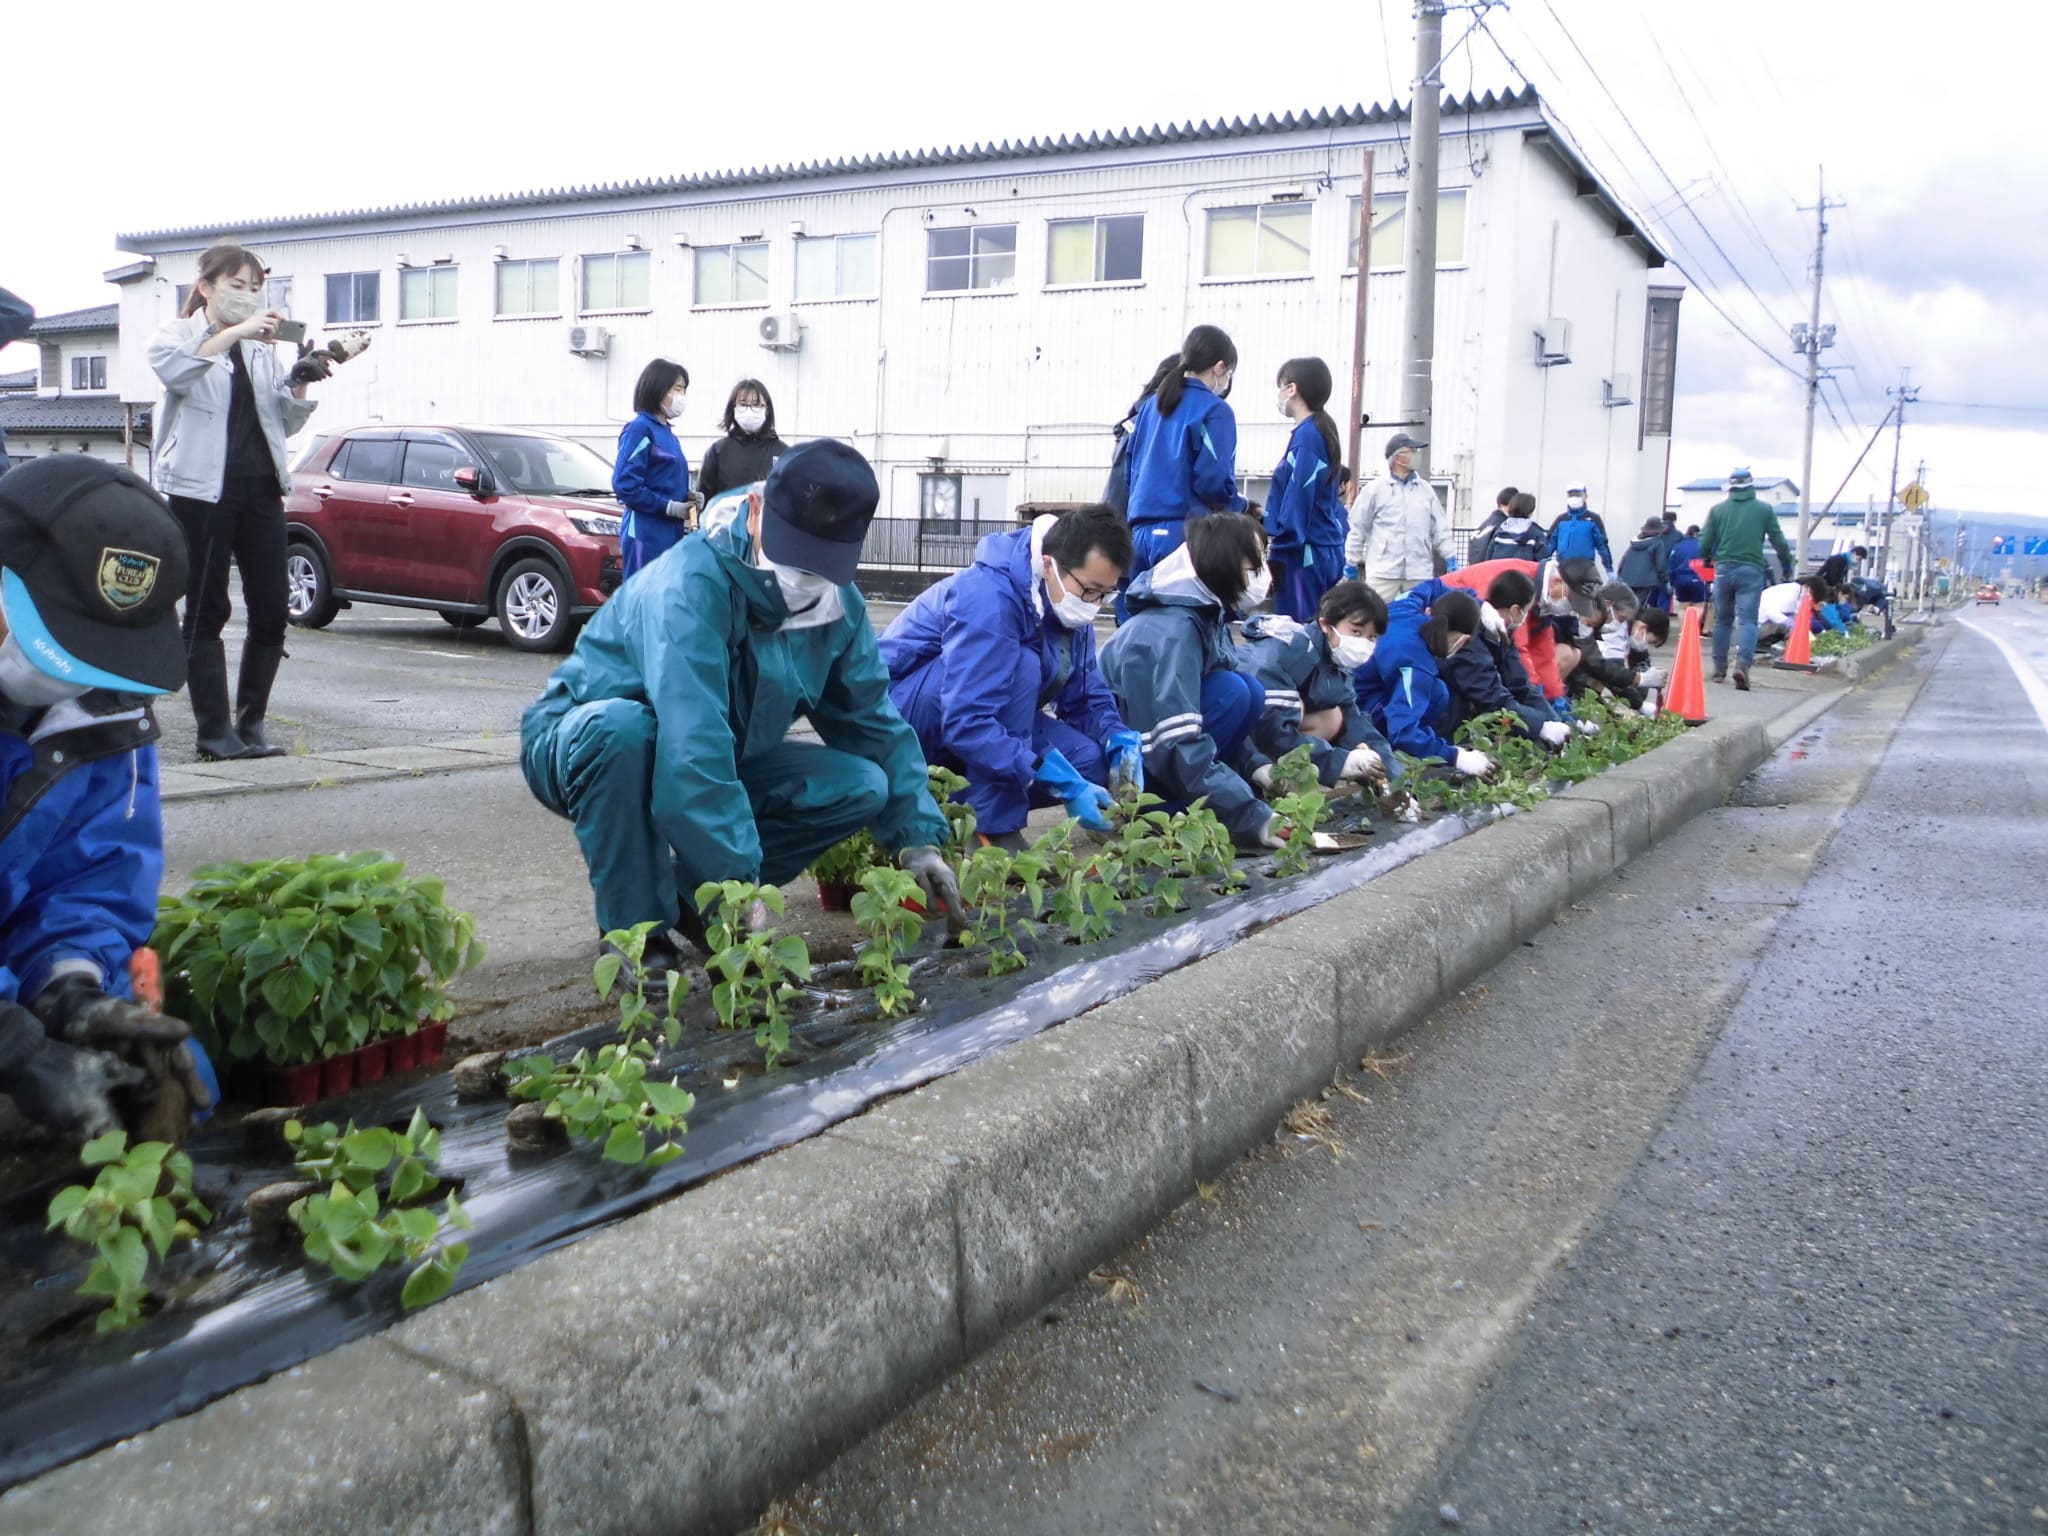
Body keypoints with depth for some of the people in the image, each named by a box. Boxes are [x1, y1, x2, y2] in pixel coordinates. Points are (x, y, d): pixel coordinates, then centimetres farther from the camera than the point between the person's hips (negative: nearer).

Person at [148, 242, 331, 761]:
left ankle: (252, 723, 11)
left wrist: (299, 383, -2)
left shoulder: (261, 348, 19)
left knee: (271, 611, 0)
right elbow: (174, 369, -20)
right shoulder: (176, 336, 5)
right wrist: (237, 331, -26)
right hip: (202, 489, -4)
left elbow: (285, 424, 17)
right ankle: (214, 730, 1)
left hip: (261, 488, 5)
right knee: (207, 611, -1)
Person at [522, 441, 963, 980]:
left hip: (720, 765, 6)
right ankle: (633, 931, -21)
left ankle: (682, 894, 0)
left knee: (861, 786, -13)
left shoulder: (840, 605, -9)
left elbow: (873, 720, 0)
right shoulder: (692, 584, -32)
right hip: (588, 743, -6)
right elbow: (692, 744, -41)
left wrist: (918, 838, -6)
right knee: (621, 724, -41)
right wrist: (739, 881, -42)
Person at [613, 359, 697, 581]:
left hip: (671, 533, 8)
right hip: (647, 535, -8)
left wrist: (688, 500, 6)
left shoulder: (666, 432, 18)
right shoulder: (640, 429, -7)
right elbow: (625, 484, -15)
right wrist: (669, 507, -14)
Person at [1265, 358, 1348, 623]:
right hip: (1327, 551, 9)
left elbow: (1297, 499, -16)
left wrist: (1280, 553, -14)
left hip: (1305, 553, -9)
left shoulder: (1306, 435, -12)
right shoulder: (1323, 432, 15)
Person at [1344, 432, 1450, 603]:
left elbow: (1440, 528, 15)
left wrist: (1449, 558, 9)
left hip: (1419, 572, 4)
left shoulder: (1425, 489, 11)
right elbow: (1357, 528, 3)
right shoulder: (1375, 489, -1)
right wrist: (1351, 562, 3)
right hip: (1383, 570, -4)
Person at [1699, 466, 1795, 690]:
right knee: (1747, 620, -4)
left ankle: (1719, 668, 17)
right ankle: (1743, 663, -24)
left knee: (1722, 619, 14)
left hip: (1724, 569, 2)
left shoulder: (1718, 509, 5)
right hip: (1751, 570, -2)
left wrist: (1708, 559, 28)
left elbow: (1704, 543, 6)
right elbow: (1779, 541, 5)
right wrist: (1787, 563, 23)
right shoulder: (1765, 509, 2)